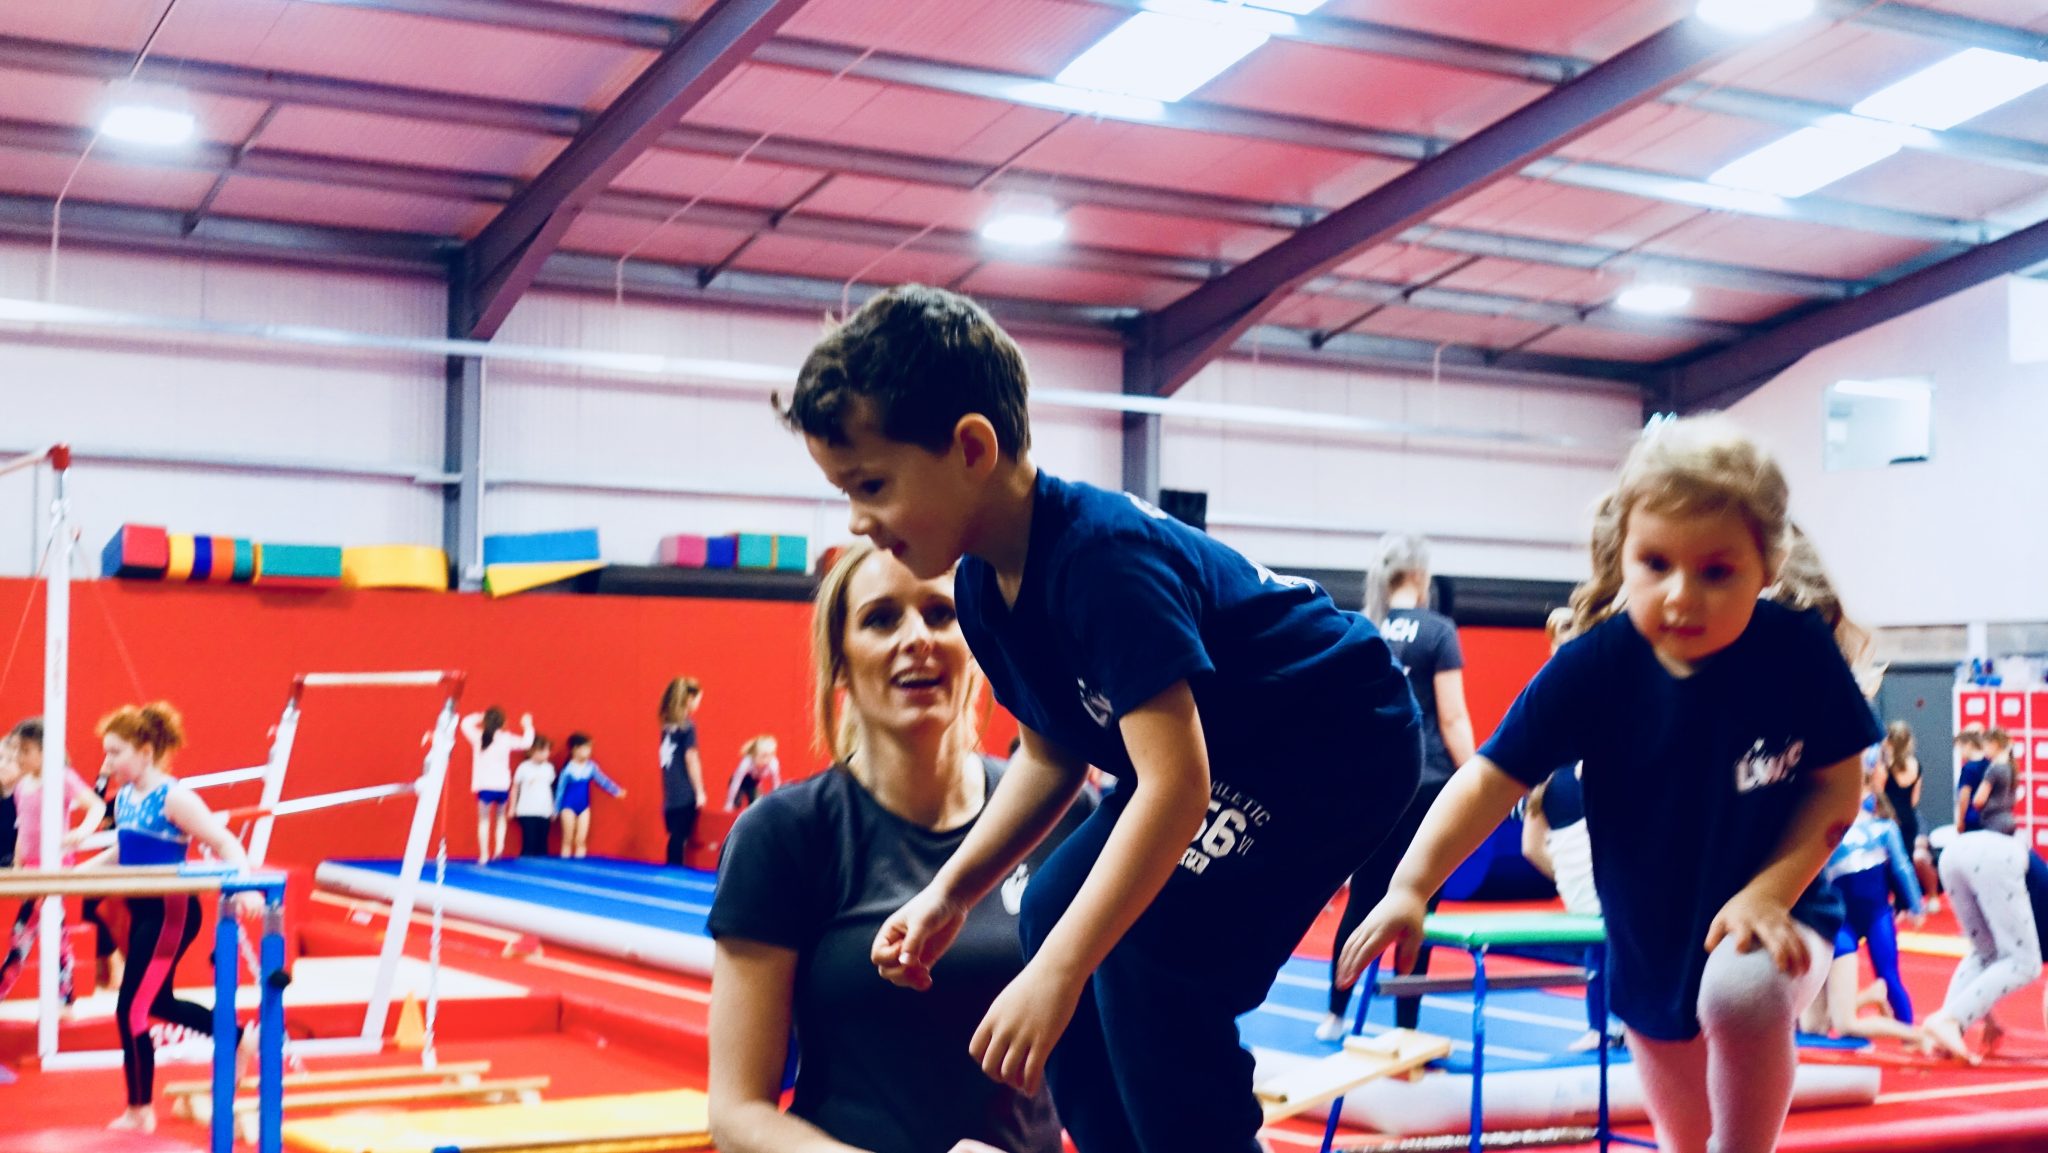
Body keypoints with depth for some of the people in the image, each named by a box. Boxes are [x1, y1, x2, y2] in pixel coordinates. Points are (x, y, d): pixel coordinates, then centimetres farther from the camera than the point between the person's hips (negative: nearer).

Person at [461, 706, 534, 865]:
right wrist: (528, 727, 25)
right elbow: (526, 742, 11)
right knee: (500, 816, 23)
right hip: (502, 786, 1)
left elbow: (466, 723, 14)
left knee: (484, 819, 5)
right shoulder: (507, 739, 0)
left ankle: (484, 855, -1)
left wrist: (478, 718, 23)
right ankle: (499, 848, 7)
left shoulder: (477, 737, -1)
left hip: (484, 786, -1)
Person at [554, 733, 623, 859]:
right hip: (569, 807, -4)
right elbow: (560, 789, -8)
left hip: (584, 807, 4)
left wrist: (616, 791, -2)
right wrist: (556, 810, -5)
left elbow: (602, 780, 4)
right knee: (568, 840, 3)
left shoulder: (591, 766, -2)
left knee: (581, 840, 2)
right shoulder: (568, 769, -14)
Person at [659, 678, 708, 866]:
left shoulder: (668, 725, 9)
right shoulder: (688, 725, -10)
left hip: (671, 793, 6)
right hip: (686, 794, -6)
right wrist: (700, 792, -9)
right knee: (679, 838, -2)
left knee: (676, 837, 11)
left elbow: (670, 758, 12)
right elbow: (691, 759, -13)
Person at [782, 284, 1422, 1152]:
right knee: (1054, 914, 7)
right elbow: (1052, 754, 7)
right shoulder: (985, 586, -5)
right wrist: (949, 892, -4)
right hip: (1221, 747, 10)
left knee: (1151, 948, -22)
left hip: (1342, 739, -10)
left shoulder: (1103, 557, -33)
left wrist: (1057, 976, -40)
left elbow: (1176, 783, -38)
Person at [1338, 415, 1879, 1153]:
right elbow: (1492, 778, -19)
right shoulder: (1593, 665, -19)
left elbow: (1839, 786, -9)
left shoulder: (1798, 649, -21)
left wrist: (1770, 891, -22)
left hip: (1772, 921, -3)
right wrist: (1410, 887, -31)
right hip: (1649, 952, 3)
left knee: (1742, 991, -37)